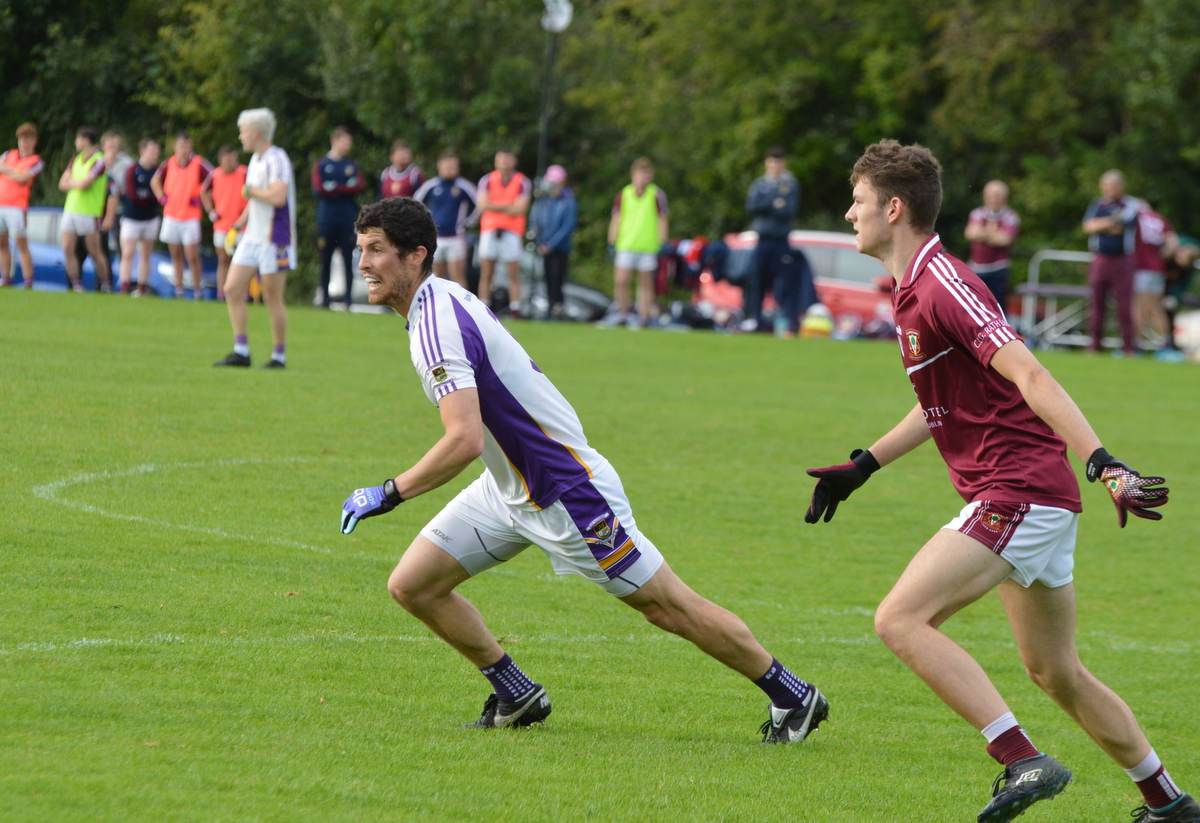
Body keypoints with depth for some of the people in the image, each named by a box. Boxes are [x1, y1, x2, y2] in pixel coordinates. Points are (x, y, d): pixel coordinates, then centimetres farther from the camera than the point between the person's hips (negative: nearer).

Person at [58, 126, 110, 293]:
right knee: (67, 249, -1)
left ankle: (106, 285, 13)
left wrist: (71, 181, 0)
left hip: (90, 213, -7)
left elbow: (84, 184, -18)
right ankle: (76, 286, 6)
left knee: (94, 252, 0)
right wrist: (78, 183, -7)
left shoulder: (99, 161, -11)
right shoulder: (76, 160, 13)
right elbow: (62, 184, 9)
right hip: (71, 209, 7)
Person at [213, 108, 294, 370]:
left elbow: (277, 196, -29)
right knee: (232, 290, 2)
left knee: (272, 298, -2)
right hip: (251, 237, 9)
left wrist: (250, 190, -15)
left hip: (273, 239, -9)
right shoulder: (255, 159, 14)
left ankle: (279, 355, 8)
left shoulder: (276, 160, -16)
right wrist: (240, 223, 19)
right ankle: (241, 351, 5)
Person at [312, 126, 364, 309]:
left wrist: (334, 187, -6)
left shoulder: (352, 166, 12)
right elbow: (318, 188, -7)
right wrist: (345, 188, -4)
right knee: (325, 261, 2)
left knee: (348, 261, -2)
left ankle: (348, 300, -1)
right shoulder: (321, 165, 6)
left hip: (347, 220, 1)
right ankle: (324, 299, 9)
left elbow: (358, 187, -2)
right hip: (326, 218, -1)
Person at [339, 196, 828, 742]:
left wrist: (389, 494, -28)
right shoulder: (441, 302, 4)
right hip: (509, 487, 10)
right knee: (412, 585, 3)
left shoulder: (438, 323, -26)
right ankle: (516, 695, 16)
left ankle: (793, 696, 13)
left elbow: (464, 441, -35)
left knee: (667, 605, 0)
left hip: (566, 492, -10)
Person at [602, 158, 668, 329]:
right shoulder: (623, 195, 6)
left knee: (646, 283, 3)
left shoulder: (657, 195, 0)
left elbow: (663, 221, 2)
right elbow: (616, 220, 11)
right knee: (620, 281, -5)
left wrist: (662, 245, -2)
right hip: (626, 245, 2)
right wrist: (612, 243, 7)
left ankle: (643, 316, 9)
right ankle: (623, 312, 10)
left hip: (649, 247, -2)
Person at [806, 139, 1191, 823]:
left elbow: (1030, 377, -24)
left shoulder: (943, 286, -14)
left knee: (901, 620, -17)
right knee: (1056, 673, 17)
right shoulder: (916, 290, 16)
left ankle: (1024, 762, -23)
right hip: (1038, 501, 10)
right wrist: (862, 467, 31)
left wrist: (1102, 462, -33)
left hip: (1016, 494, -10)